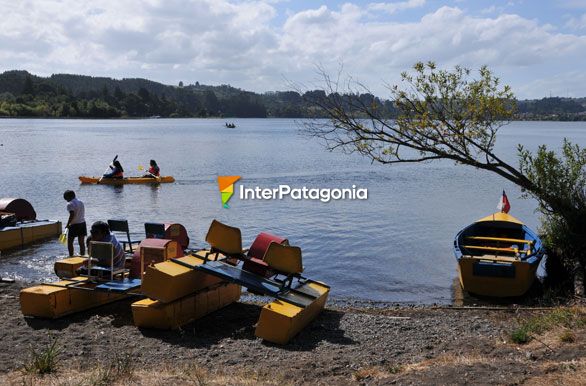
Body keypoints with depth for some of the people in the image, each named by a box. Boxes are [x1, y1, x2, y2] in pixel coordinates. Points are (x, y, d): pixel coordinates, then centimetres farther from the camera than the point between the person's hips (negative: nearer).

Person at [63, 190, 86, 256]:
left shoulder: (70, 204, -11)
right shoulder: (81, 202, 12)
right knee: (81, 242, 10)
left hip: (74, 224, -7)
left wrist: (67, 224, -12)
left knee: (70, 242, 4)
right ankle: (82, 255, 11)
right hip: (82, 223, 7)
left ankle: (71, 257, 3)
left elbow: (72, 215, -21)